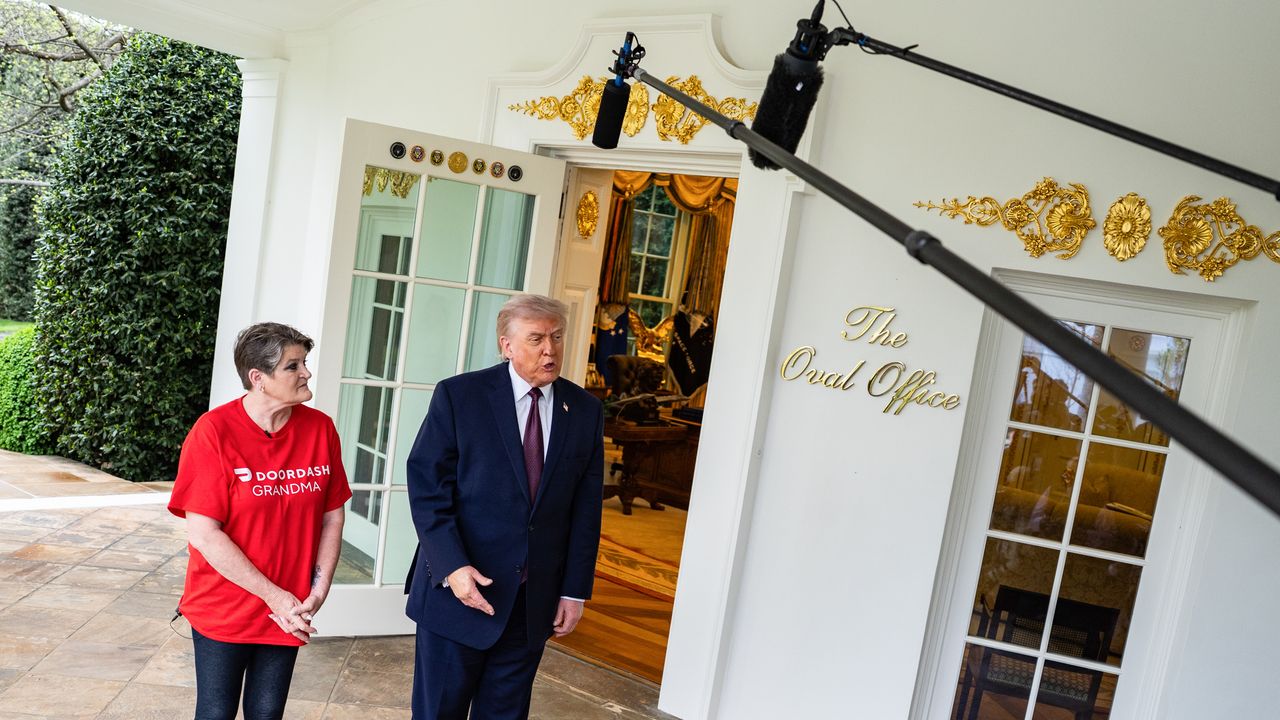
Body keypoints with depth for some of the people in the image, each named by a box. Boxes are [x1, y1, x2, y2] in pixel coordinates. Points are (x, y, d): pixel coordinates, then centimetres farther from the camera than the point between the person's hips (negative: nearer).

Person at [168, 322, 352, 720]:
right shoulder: (215, 431, -16)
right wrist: (274, 596, -17)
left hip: (288, 615, 3)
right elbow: (202, 534, -17)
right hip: (223, 612, -3)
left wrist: (318, 592, -6)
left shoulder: (320, 429, -6)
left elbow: (332, 517, 2)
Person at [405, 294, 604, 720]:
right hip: (459, 589, -2)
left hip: (535, 601, 3)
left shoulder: (585, 411, 2)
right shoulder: (459, 395, -7)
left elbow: (586, 508, 4)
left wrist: (575, 590, 3)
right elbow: (426, 487, -9)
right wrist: (452, 566, -18)